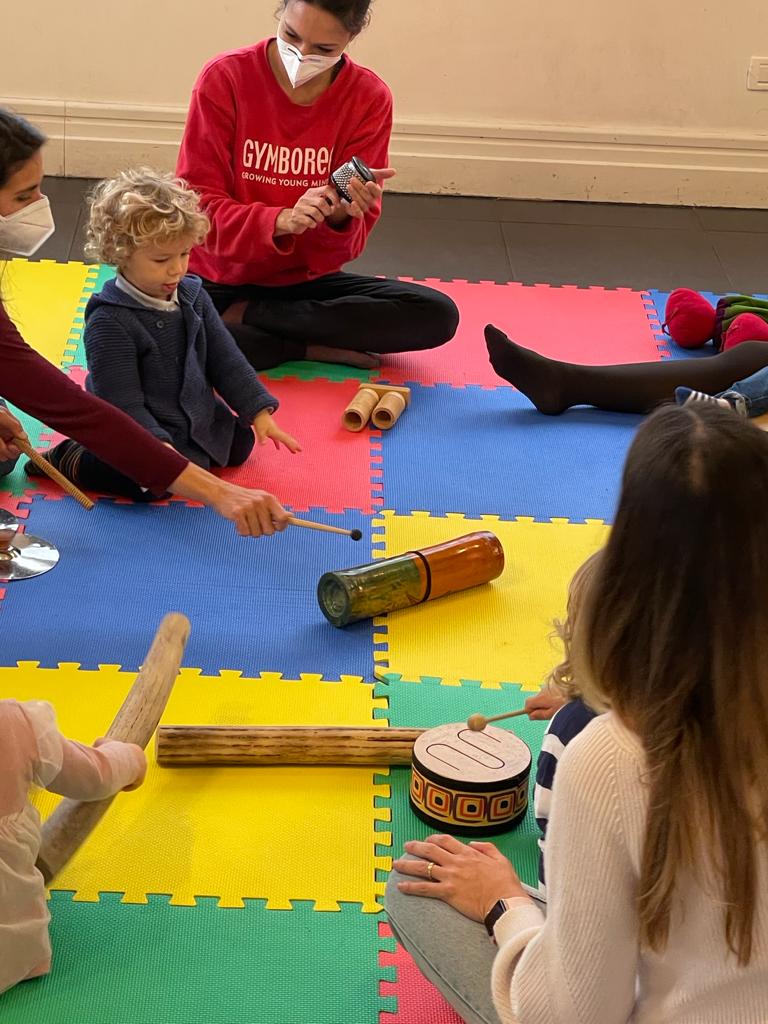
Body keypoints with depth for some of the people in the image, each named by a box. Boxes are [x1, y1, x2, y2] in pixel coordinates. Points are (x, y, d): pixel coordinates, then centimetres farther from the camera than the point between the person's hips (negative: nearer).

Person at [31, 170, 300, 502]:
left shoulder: (192, 296, 0)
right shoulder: (109, 322, -23)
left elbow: (226, 360, 7)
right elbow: (122, 402, -24)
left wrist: (259, 411, 0)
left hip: (200, 421, 8)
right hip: (146, 433, -8)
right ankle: (70, 460, -7)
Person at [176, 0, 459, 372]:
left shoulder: (369, 98, -8)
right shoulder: (224, 78, -12)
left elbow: (344, 245, -6)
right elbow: (196, 204, -13)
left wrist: (340, 217, -31)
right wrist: (281, 220, -31)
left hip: (308, 280, 3)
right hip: (224, 276, -3)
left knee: (438, 315, -20)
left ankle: (247, 316, -13)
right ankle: (311, 348, -16)